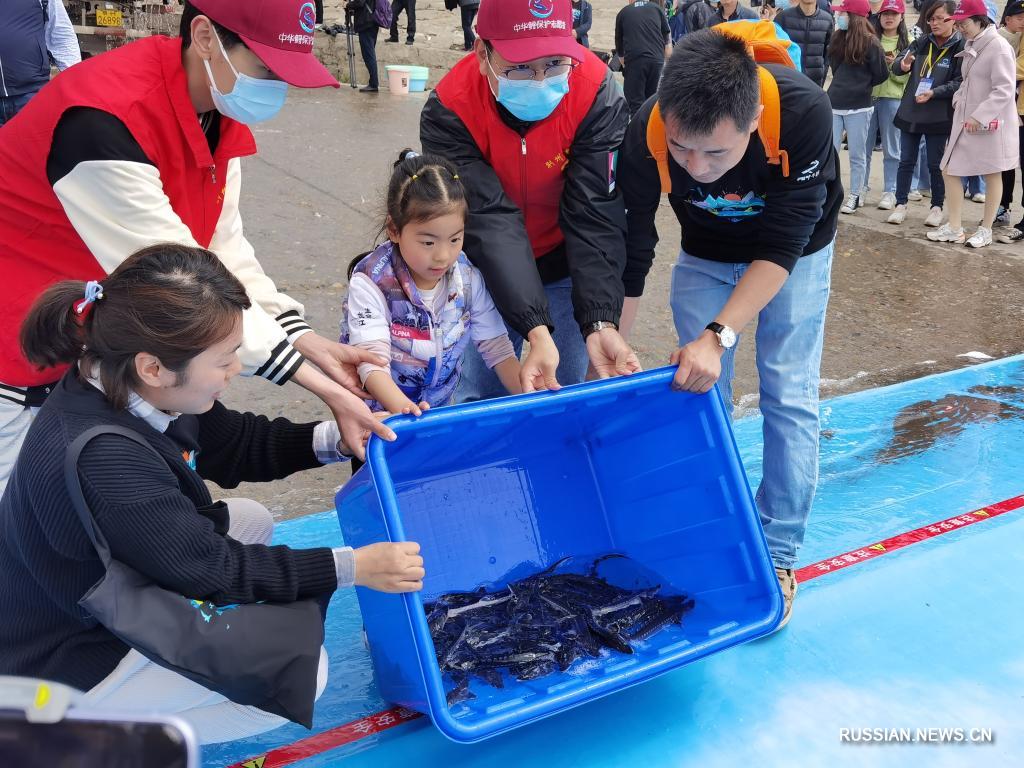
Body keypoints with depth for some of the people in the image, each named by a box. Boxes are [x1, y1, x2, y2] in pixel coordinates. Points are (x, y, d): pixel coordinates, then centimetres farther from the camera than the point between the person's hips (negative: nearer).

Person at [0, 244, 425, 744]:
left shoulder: (125, 384, -12)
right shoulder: (98, 462, -37)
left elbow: (235, 445, 4)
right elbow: (210, 570, -25)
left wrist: (336, 438, -8)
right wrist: (352, 567, -22)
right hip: (68, 667, -9)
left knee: (252, 521, 16)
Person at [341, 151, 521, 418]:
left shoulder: (468, 278, -6)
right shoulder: (371, 282, -17)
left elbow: (496, 347, -1)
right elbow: (372, 359, -25)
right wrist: (403, 408, -42)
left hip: (441, 407, 4)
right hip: (381, 410, -4)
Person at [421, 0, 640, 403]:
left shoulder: (598, 93, -24)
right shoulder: (448, 112, -25)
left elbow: (595, 215, -26)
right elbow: (490, 222, -31)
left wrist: (601, 322, -38)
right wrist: (537, 330, -40)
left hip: (564, 264, 1)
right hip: (486, 267, 0)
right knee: (473, 399, 2)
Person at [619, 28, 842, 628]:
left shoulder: (804, 111, -39)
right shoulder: (646, 135, -34)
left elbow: (781, 248, -34)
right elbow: (629, 251, -23)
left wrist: (719, 335, -42)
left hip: (795, 253, -1)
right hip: (706, 255, 2)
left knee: (790, 397, -4)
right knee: (700, 392, 0)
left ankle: (778, 556, 10)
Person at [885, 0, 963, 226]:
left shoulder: (961, 48, -7)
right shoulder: (922, 42, 4)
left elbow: (960, 83, -11)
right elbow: (895, 65, -1)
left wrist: (934, 93, -23)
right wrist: (902, 65, -24)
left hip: (938, 116, -3)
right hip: (910, 112, 4)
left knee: (935, 164, 6)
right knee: (906, 161, 10)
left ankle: (937, 207, 19)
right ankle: (901, 204, 20)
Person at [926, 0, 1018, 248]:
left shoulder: (998, 46, -15)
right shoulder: (971, 46, 10)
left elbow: (1004, 90, -20)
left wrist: (980, 116, -23)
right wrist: (958, 100, 5)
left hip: (990, 123, -8)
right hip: (965, 121, 8)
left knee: (992, 176, 7)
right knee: (949, 171, 6)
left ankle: (986, 230, 16)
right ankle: (954, 229, 14)